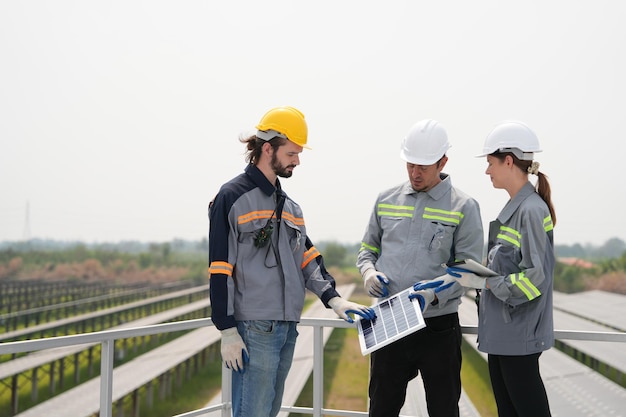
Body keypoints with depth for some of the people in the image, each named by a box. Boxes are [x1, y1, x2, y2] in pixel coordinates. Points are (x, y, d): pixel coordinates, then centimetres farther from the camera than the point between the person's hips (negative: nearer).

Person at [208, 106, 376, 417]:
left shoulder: (290, 207, 17)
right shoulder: (232, 198, -8)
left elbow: (307, 260, 17)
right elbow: (220, 272, -11)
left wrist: (333, 298, 1)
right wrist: (228, 332, -14)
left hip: (288, 329, 8)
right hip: (254, 329, -8)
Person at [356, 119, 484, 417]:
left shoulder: (463, 207, -3)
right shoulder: (387, 200, 8)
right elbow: (368, 249, 16)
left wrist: (434, 294, -23)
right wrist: (369, 272, -7)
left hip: (438, 326, -3)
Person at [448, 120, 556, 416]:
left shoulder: (531, 210, -17)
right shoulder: (514, 208, 12)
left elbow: (535, 277, -21)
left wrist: (483, 282, -17)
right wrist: (475, 277, 10)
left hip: (519, 334, -9)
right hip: (501, 332, 9)